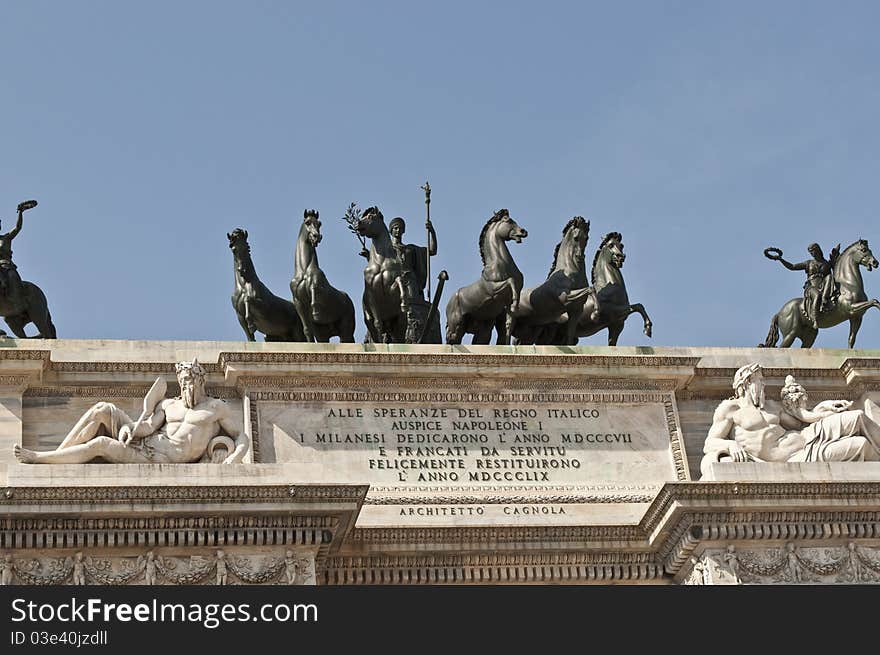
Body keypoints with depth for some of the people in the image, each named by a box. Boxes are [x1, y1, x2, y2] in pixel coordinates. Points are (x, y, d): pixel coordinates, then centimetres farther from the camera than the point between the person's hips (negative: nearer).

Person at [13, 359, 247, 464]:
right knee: (103, 410, -16)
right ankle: (56, 455, -15)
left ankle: (38, 458, -14)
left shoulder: (217, 407, 11)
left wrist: (235, 457, -14)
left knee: (101, 444, -24)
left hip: (162, 461, -5)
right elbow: (150, 425, 7)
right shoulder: (168, 404, 22)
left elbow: (241, 436, 9)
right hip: (145, 443, 5)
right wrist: (129, 428, -16)